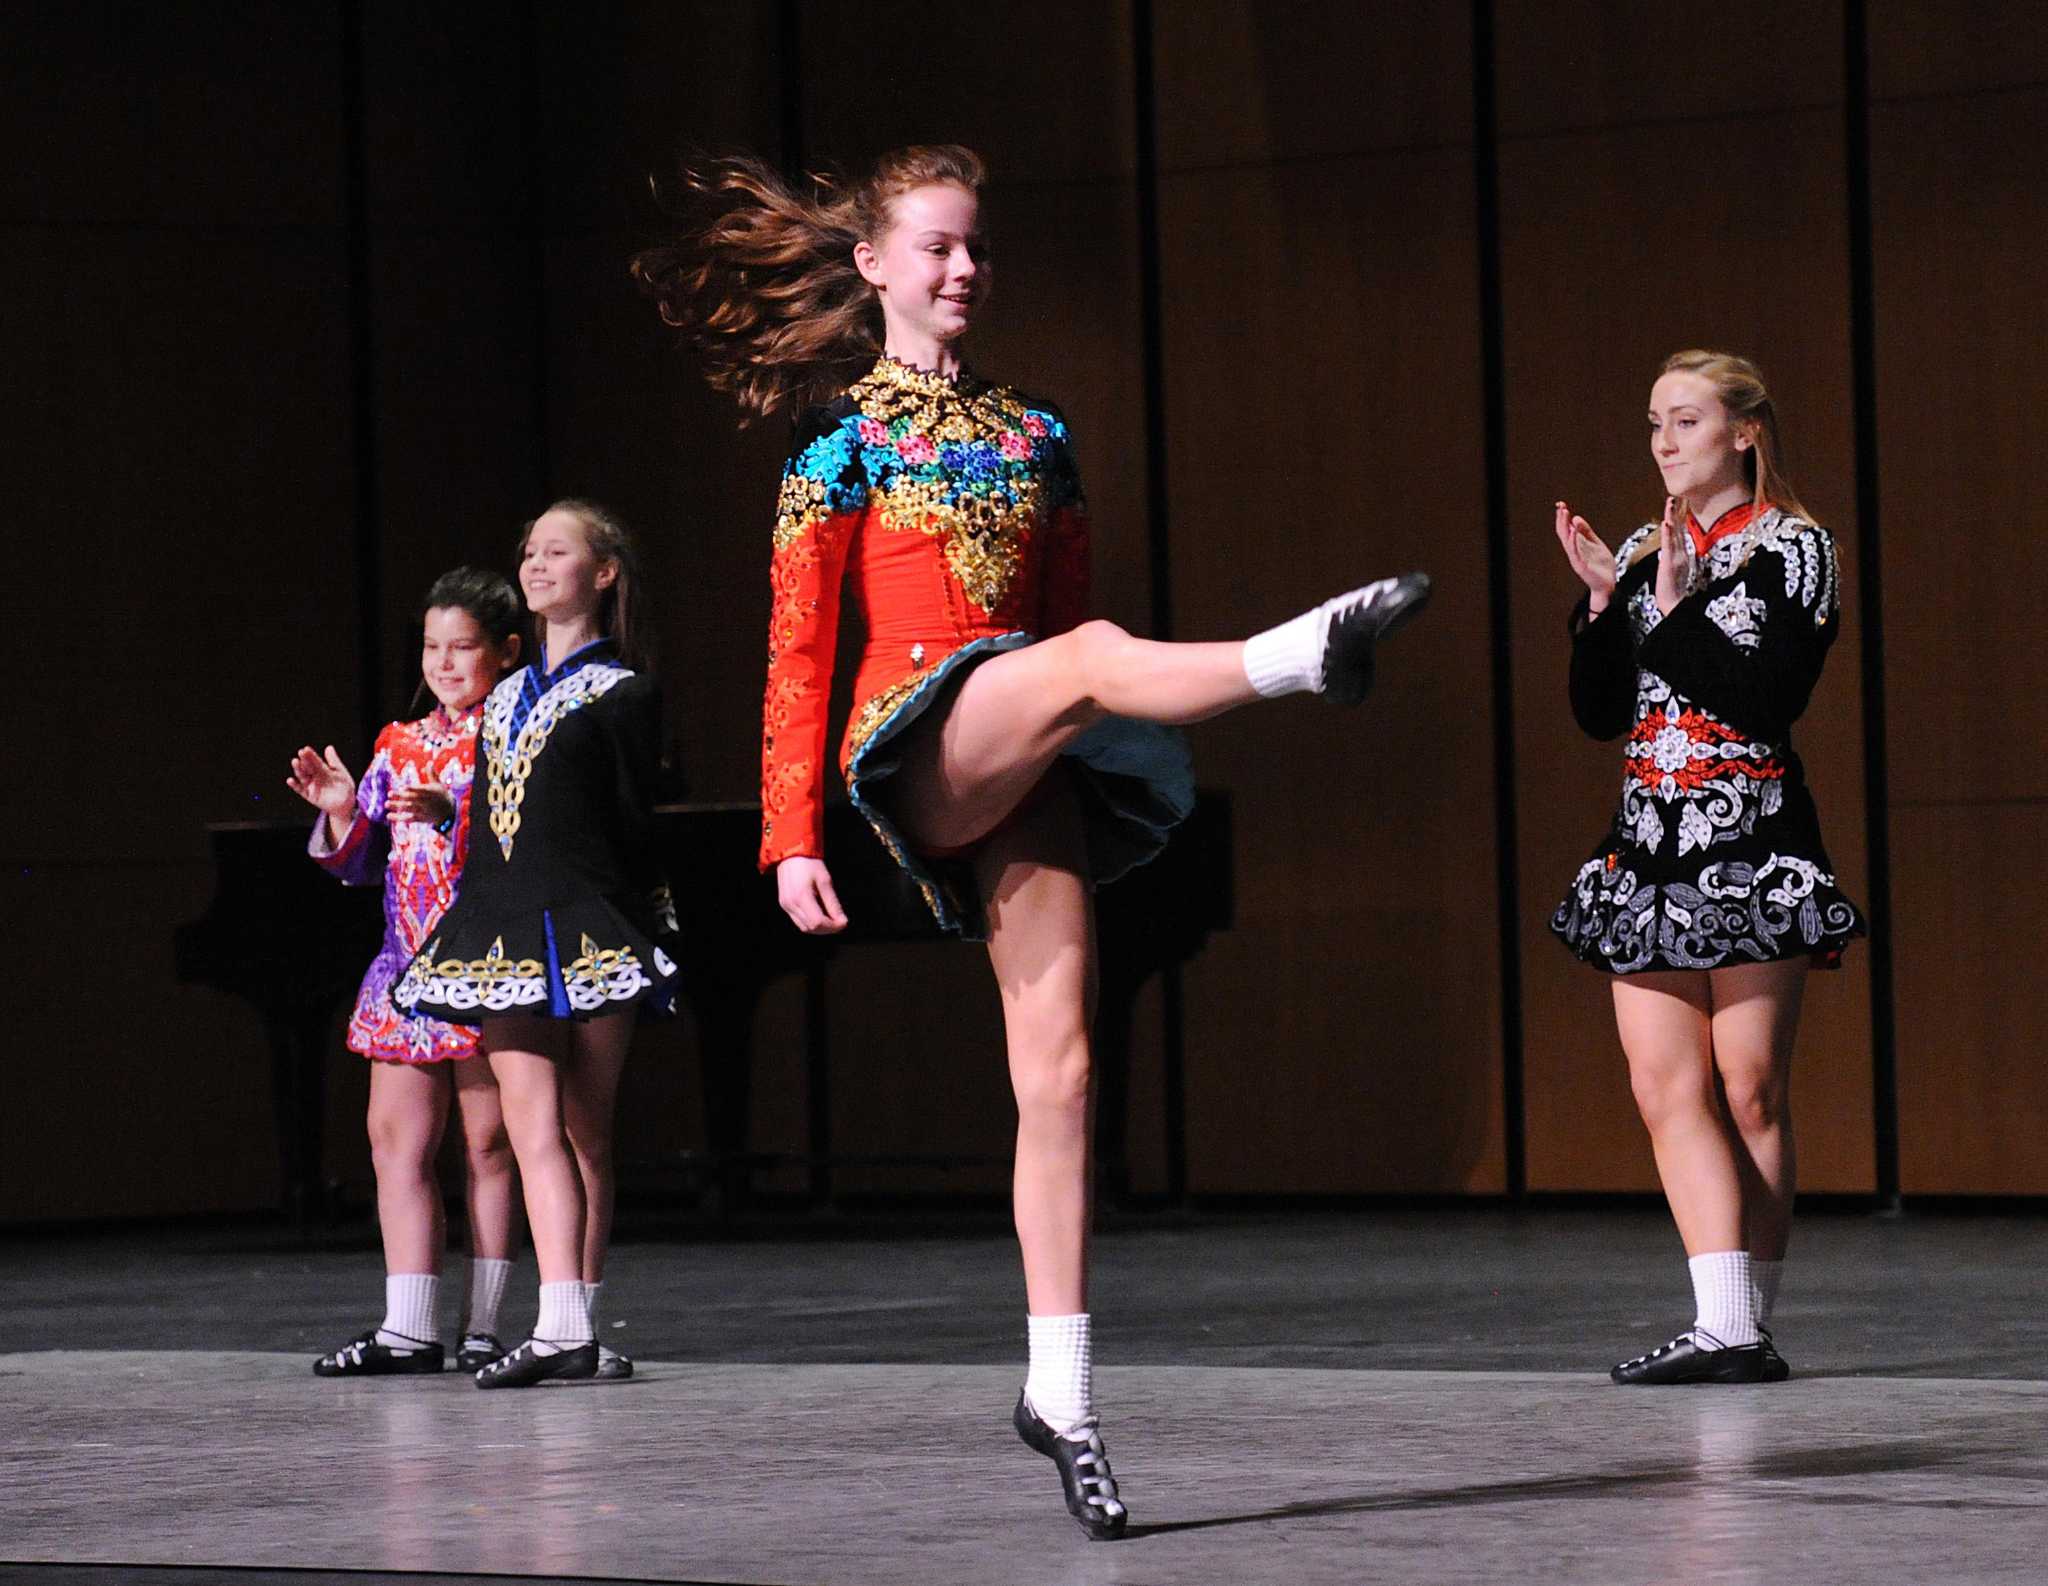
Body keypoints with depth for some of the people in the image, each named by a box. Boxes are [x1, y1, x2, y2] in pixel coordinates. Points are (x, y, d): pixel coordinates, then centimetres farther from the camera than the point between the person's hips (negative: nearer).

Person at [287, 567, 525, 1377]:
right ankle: (409, 1329, 1)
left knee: (488, 1144, -1)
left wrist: (450, 817, -24)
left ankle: (481, 1327, 4)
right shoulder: (401, 747, 14)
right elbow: (361, 865, 17)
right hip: (410, 965, 6)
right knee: (396, 1138, 0)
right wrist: (342, 813, -2)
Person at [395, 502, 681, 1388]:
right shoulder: (502, 700, 20)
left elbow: (631, 826, -2)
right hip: (505, 937, 5)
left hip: (589, 933, -5)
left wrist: (622, 923, -10)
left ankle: (577, 1324, 3)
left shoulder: (622, 695, 1)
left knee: (584, 1133, 0)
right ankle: (563, 1329, -14)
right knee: (534, 1127, -7)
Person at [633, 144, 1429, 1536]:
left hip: (1029, 778, 4)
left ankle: (1063, 1396, -3)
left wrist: (1099, 761, 18)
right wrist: (792, 835, -6)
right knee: (1089, 655, -34)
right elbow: (798, 654, 1)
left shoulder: (1035, 435, 18)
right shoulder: (845, 442, 4)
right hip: (919, 745, -4)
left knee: (1061, 1070, -4)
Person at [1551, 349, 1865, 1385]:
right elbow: (1599, 713, 11)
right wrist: (1604, 604, -1)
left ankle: (1751, 1320, 3)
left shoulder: (1791, 550, -2)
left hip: (1752, 845, -6)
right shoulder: (1643, 556, 15)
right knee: (1666, 1090, -4)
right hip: (1647, 846, 6)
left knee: (1750, 1094, -3)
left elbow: (1772, 699, -14)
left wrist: (1679, 611, -15)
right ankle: (1722, 1326, -8)